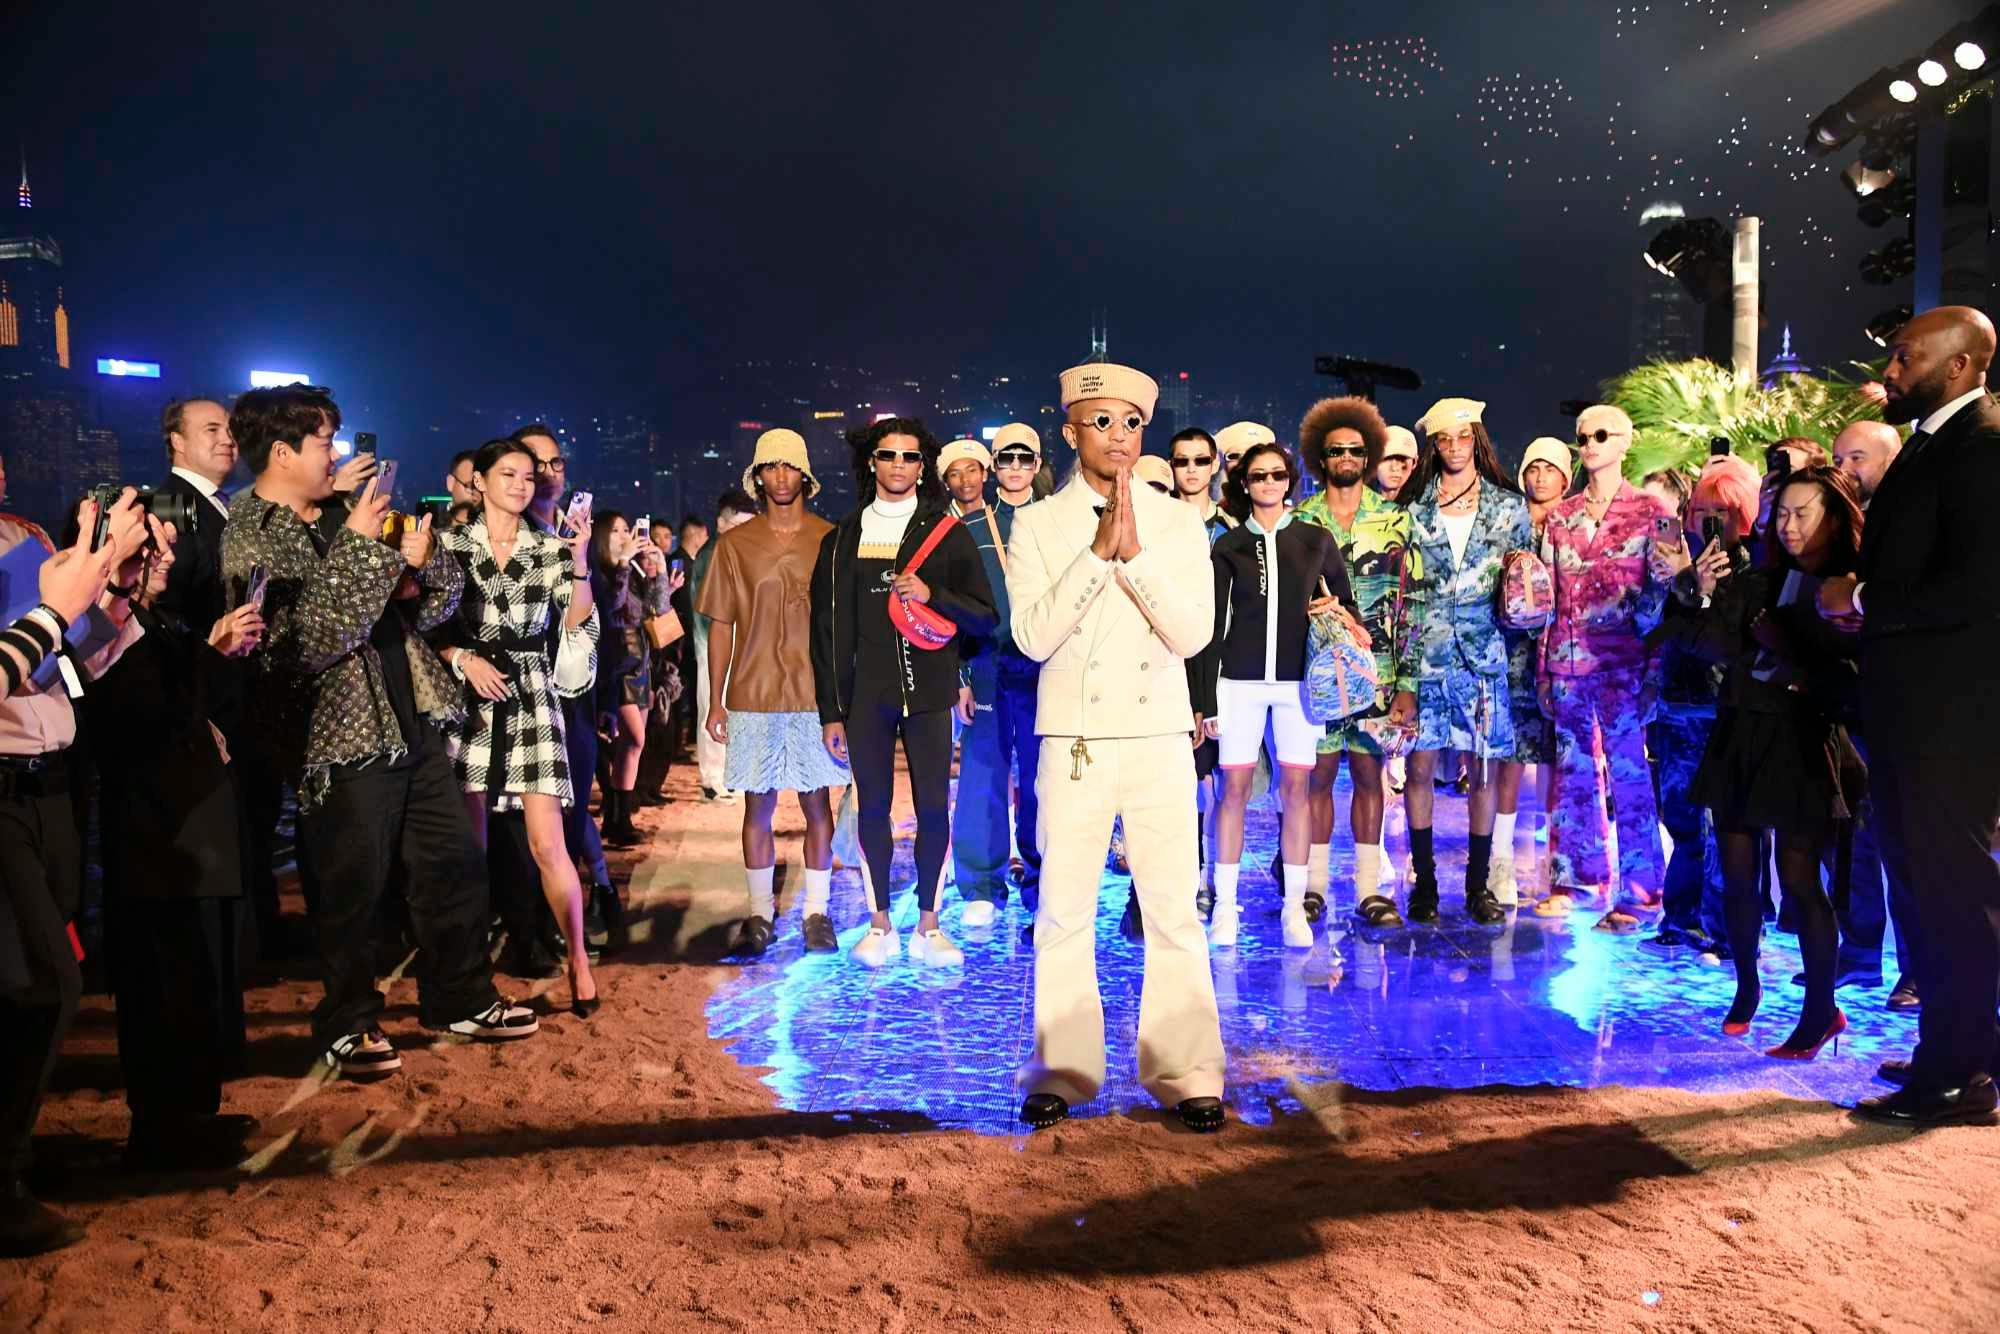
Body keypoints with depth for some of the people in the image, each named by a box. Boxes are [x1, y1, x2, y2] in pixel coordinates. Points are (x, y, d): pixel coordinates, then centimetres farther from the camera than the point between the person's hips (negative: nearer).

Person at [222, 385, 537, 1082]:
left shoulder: (345, 515, 13)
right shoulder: (246, 541, -10)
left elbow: (447, 587, 14)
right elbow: (308, 644, -22)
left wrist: (420, 560, -9)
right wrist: (358, 549, -20)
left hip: (414, 722, 7)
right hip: (344, 739, -7)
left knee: (454, 862, 13)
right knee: (354, 890, 3)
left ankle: (461, 999, 28)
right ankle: (348, 1026, 21)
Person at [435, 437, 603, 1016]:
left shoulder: (551, 548, 6)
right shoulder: (450, 544, 5)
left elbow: (577, 623, -4)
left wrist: (580, 558, -15)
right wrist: (464, 659, -10)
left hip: (532, 696, 0)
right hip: (468, 697, 0)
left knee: (547, 843, -6)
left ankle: (579, 962, 5)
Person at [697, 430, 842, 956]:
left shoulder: (830, 539, 3)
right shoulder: (734, 544, 6)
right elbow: (720, 626, 7)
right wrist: (715, 701, 3)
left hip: (815, 694, 0)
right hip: (752, 695, 1)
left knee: (816, 802, 4)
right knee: (757, 805, 5)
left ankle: (816, 912, 14)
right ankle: (760, 913, 15)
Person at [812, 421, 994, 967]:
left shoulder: (948, 532, 7)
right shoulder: (844, 538, 9)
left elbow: (983, 616, 4)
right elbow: (829, 628, 8)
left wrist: (931, 594, -14)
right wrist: (831, 711, 3)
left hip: (929, 691, -1)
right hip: (865, 693, 1)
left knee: (933, 807, -1)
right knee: (873, 806, 4)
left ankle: (928, 925, 10)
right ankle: (880, 923, 15)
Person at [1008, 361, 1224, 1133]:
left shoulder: (1178, 523, 8)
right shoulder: (1037, 525, 4)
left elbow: (1193, 633, -3)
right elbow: (1033, 635, -7)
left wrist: (1134, 554, -13)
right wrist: (1099, 550, -13)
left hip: (1159, 738, 1)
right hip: (1074, 740, -1)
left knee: (1174, 911, 1)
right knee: (1064, 911, 3)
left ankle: (1186, 1074, 12)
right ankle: (1061, 1070, 16)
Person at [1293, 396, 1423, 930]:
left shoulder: (1395, 518, 7)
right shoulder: (1300, 521, 7)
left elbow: (1412, 598, 4)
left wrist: (1407, 676, -2)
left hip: (1375, 671, 0)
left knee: (1369, 773, 4)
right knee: (1319, 773, 2)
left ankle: (1369, 887, 10)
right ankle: (1314, 883, 11)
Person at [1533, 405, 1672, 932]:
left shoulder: (1652, 513, 1)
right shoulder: (1560, 517, 12)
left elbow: (1666, 593, -1)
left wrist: (1655, 667, -10)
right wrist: (1543, 667, 10)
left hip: (1625, 662, -4)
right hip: (1567, 659, 4)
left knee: (1628, 771, -4)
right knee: (1572, 768, 10)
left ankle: (1637, 893, 2)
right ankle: (1574, 875, 20)